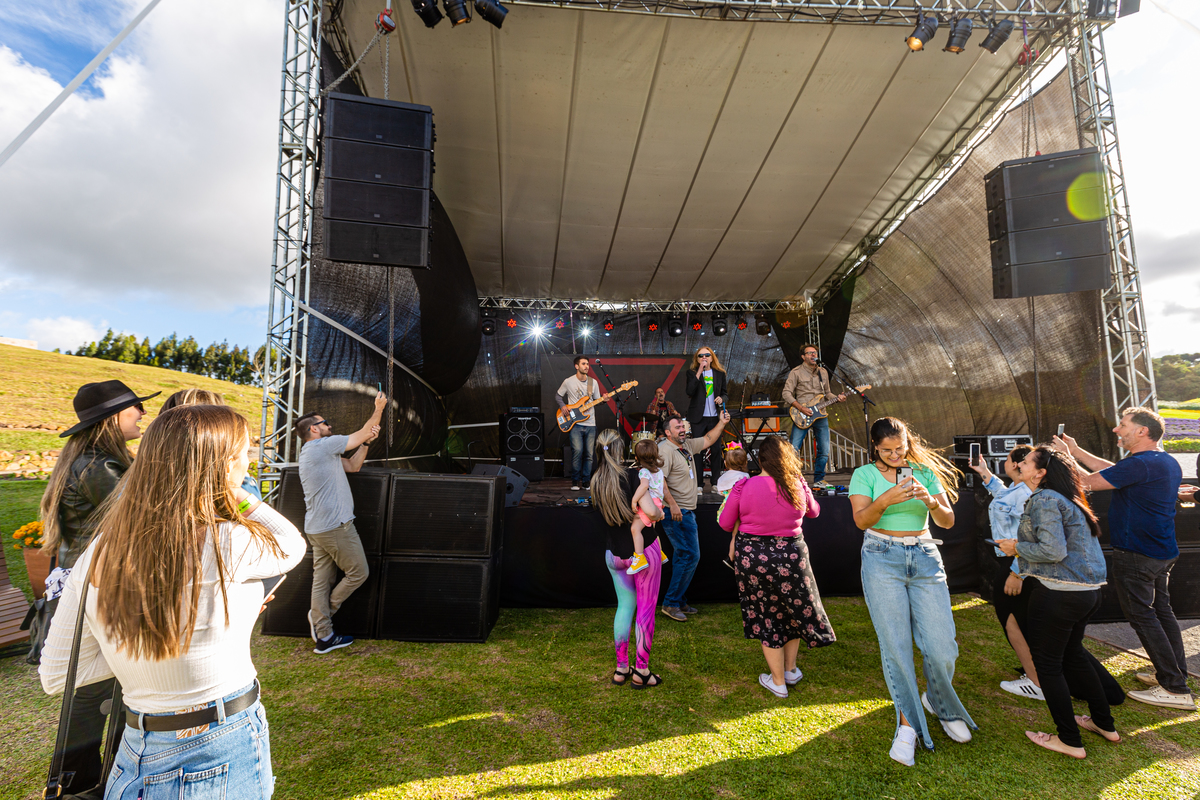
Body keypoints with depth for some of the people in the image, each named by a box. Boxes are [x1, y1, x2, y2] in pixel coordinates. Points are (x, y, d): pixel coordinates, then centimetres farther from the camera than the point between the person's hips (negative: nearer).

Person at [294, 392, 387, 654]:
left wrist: (367, 441, 9)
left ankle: (323, 636, 15)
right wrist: (379, 408, 5)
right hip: (335, 525, -10)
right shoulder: (323, 445, -11)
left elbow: (353, 465, 20)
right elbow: (362, 433, -6)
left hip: (317, 528, 10)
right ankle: (321, 614, 12)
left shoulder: (314, 452, 21)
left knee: (322, 580, 10)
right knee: (358, 573, 3)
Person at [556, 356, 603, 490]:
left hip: (590, 424, 3)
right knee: (577, 450, -16)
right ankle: (575, 481, 0)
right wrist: (562, 406, -5)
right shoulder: (568, 381, 0)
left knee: (589, 454, 1)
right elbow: (557, 395, 12)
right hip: (574, 423, -3)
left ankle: (585, 482, 13)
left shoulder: (593, 382, 9)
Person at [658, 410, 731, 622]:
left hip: (687, 511, 10)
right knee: (691, 555, -9)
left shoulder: (687, 445, 11)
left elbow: (707, 440, 24)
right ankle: (670, 603, 0)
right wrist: (672, 505, -27)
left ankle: (679, 602, 26)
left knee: (684, 556, 15)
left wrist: (722, 423, 13)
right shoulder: (665, 449, -16)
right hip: (676, 512, -10)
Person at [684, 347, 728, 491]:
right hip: (698, 418, -2)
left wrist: (722, 399, -8)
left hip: (715, 417, 2)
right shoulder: (692, 372, 2)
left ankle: (716, 483, 15)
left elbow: (725, 393, 16)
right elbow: (689, 391, -14)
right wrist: (699, 372, -17)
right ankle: (698, 484, 8)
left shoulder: (720, 373, 10)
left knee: (716, 449, 4)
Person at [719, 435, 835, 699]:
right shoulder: (798, 485, -7)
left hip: (753, 557, -2)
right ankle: (791, 670, 38)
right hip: (791, 556, 2)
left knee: (766, 617, 13)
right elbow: (813, 511, 13)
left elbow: (725, 523, -5)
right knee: (794, 608, 25)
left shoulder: (743, 487, -14)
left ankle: (778, 681, 26)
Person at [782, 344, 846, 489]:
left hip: (820, 415, 5)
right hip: (802, 416, -5)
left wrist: (837, 398, 0)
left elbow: (827, 393, 21)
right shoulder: (796, 372, -2)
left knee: (824, 451, 5)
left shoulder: (823, 372, 14)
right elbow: (786, 393, -7)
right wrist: (800, 408, -17)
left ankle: (818, 480, 19)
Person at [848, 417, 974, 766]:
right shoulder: (865, 474, 1)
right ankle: (908, 723, 16)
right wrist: (885, 500, -27)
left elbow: (948, 521, 4)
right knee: (896, 646, -1)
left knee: (942, 645, -1)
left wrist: (929, 501, -16)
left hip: (925, 557, 2)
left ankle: (938, 702, 30)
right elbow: (861, 520, -10)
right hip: (882, 559, -2)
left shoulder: (926, 472, 9)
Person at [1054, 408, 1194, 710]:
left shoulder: (1140, 464, -24)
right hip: (1163, 552, 10)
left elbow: (1086, 483, -20)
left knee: (1142, 616, 0)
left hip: (1136, 555, -9)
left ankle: (1175, 689, 5)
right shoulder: (1167, 462, 9)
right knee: (1161, 611, 18)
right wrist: (1077, 451, 18)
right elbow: (1112, 470, 18)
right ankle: (1176, 673, 29)